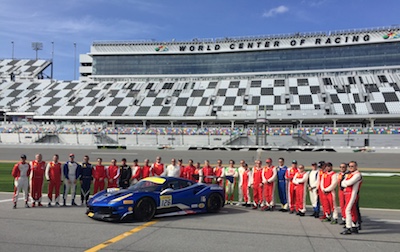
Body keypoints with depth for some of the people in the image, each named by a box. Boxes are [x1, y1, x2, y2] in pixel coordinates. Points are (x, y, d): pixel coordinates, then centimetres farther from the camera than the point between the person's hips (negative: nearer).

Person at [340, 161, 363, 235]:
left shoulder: (357, 174, -9)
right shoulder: (348, 175, 20)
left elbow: (349, 182, -21)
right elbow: (342, 183, 13)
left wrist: (345, 182, 0)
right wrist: (347, 184, -8)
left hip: (352, 194, -9)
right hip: (347, 194, 9)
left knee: (348, 210, -14)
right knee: (353, 211, 14)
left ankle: (348, 229, -13)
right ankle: (355, 227, 22)